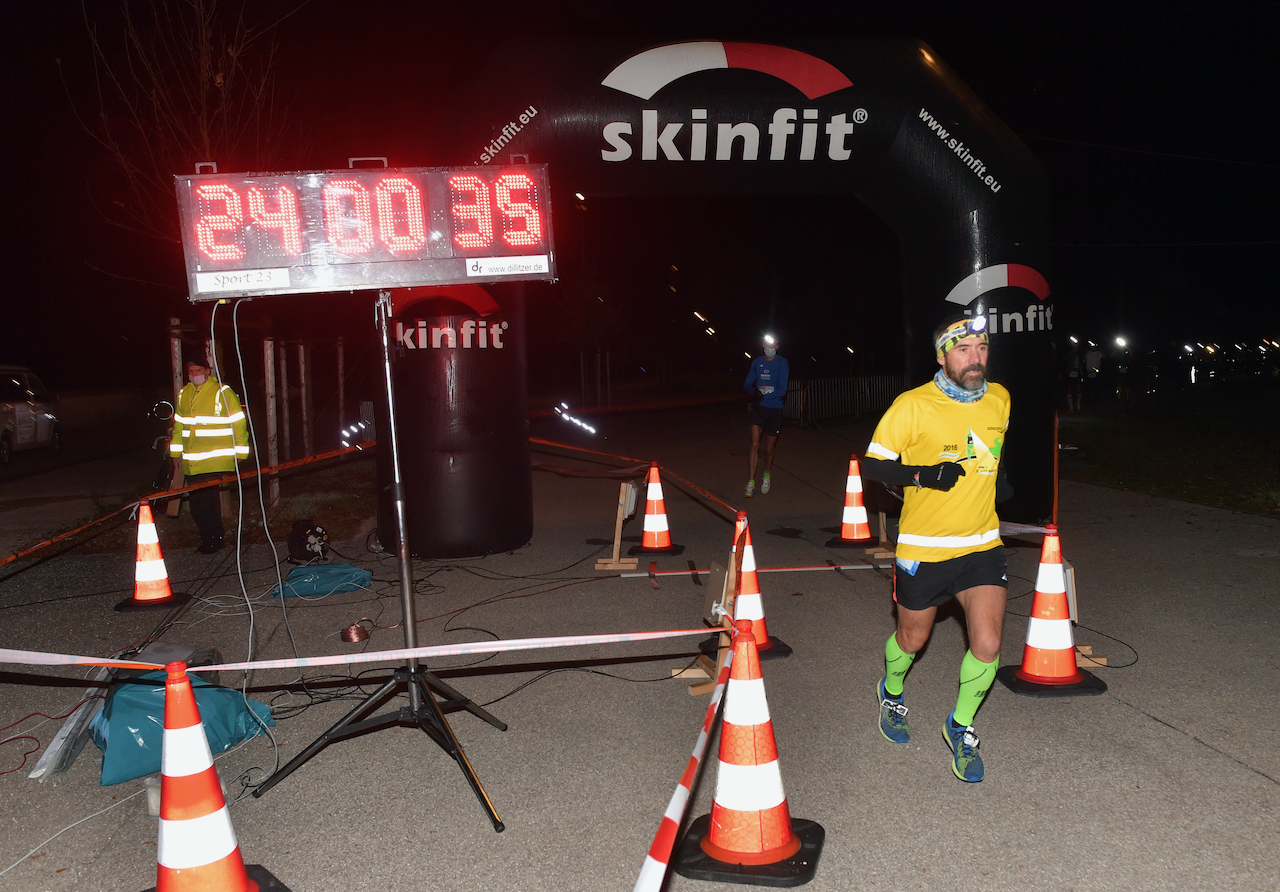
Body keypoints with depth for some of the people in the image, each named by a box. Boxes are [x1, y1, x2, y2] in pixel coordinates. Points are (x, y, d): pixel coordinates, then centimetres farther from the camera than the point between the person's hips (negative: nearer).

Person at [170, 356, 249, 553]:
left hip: (215, 461, -6)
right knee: (196, 501, 7)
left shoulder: (222, 392, -4)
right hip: (191, 462, 6)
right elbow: (179, 424, 24)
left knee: (208, 499, -9)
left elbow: (238, 422, -2)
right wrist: (175, 450, 24)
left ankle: (214, 539, 5)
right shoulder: (184, 394, 14)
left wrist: (240, 452, -3)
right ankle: (207, 537, 19)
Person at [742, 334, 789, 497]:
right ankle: (751, 483, -10)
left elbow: (782, 390, -12)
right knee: (754, 444, -12)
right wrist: (754, 391, -16)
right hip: (758, 408, 2)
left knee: (769, 448, 10)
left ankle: (766, 476, 38)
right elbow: (747, 384, 6)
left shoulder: (782, 363, -7)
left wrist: (764, 395, -21)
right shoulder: (757, 362, 4)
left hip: (774, 409, -2)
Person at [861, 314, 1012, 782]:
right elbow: (873, 464, -11)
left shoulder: (999, 399, 2)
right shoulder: (913, 406, -15)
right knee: (913, 638, 14)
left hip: (982, 544, 3)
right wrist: (924, 474, -24)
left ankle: (960, 727, 20)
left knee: (988, 644, -7)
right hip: (922, 546, -3)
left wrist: (999, 481, 7)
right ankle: (892, 693, 48)